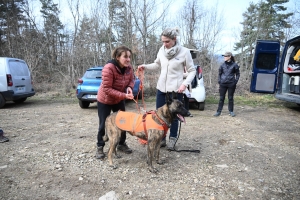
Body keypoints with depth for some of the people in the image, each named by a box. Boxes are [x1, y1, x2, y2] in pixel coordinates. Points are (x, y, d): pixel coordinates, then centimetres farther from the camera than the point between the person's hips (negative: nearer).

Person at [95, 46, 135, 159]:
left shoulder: (128, 67, -14)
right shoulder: (108, 68, -31)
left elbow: (131, 80, 2)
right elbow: (107, 89, -31)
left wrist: (129, 88, -22)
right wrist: (124, 95, -37)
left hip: (119, 100, 5)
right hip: (105, 100, -5)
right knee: (104, 124, 2)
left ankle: (122, 144, 28)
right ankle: (100, 147, 21)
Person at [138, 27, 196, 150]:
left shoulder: (184, 52, -10)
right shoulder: (161, 50, 2)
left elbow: (192, 71, -4)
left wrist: (184, 84, -17)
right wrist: (145, 66, 0)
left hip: (176, 89, -4)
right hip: (161, 88, 5)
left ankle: (172, 139, 25)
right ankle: (161, 139, 25)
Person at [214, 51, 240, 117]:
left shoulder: (234, 65, 0)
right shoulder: (222, 65, 5)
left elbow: (237, 74, 7)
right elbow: (219, 74, 12)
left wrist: (235, 81, -4)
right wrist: (219, 82, 2)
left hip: (231, 84, -1)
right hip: (223, 84, 2)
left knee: (230, 98, 7)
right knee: (221, 98, 4)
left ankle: (231, 111, 19)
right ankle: (219, 111, 9)